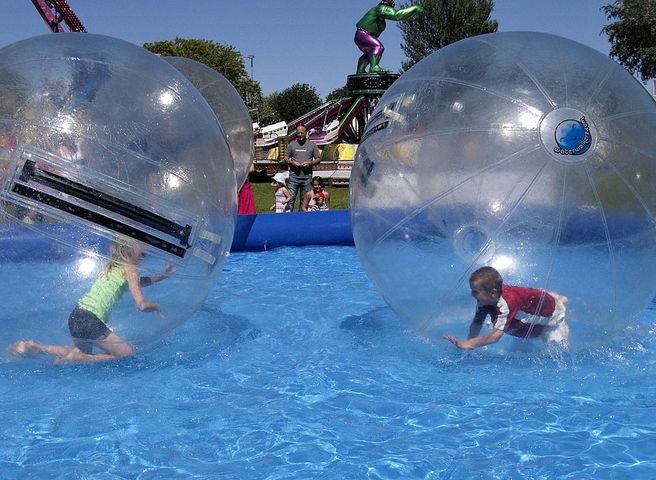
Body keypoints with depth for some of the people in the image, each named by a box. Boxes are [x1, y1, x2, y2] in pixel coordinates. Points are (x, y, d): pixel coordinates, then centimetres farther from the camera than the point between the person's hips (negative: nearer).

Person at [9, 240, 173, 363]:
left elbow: (138, 282, 35)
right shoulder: (129, 269, -5)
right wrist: (157, 307, 7)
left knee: (84, 352, 32)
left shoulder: (111, 265, 19)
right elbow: (142, 305, -12)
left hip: (75, 316, 8)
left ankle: (35, 347, 19)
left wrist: (163, 276, 29)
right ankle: (78, 358, -5)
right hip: (91, 322, -8)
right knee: (128, 354, 3)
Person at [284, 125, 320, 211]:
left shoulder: (312, 145, 7)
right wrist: (292, 162, -10)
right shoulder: (292, 144, 8)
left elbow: (318, 159, 9)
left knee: (304, 200, 6)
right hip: (294, 176, 0)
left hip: (307, 177, 0)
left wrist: (310, 163, -10)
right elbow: (286, 158, 11)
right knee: (290, 198, -4)